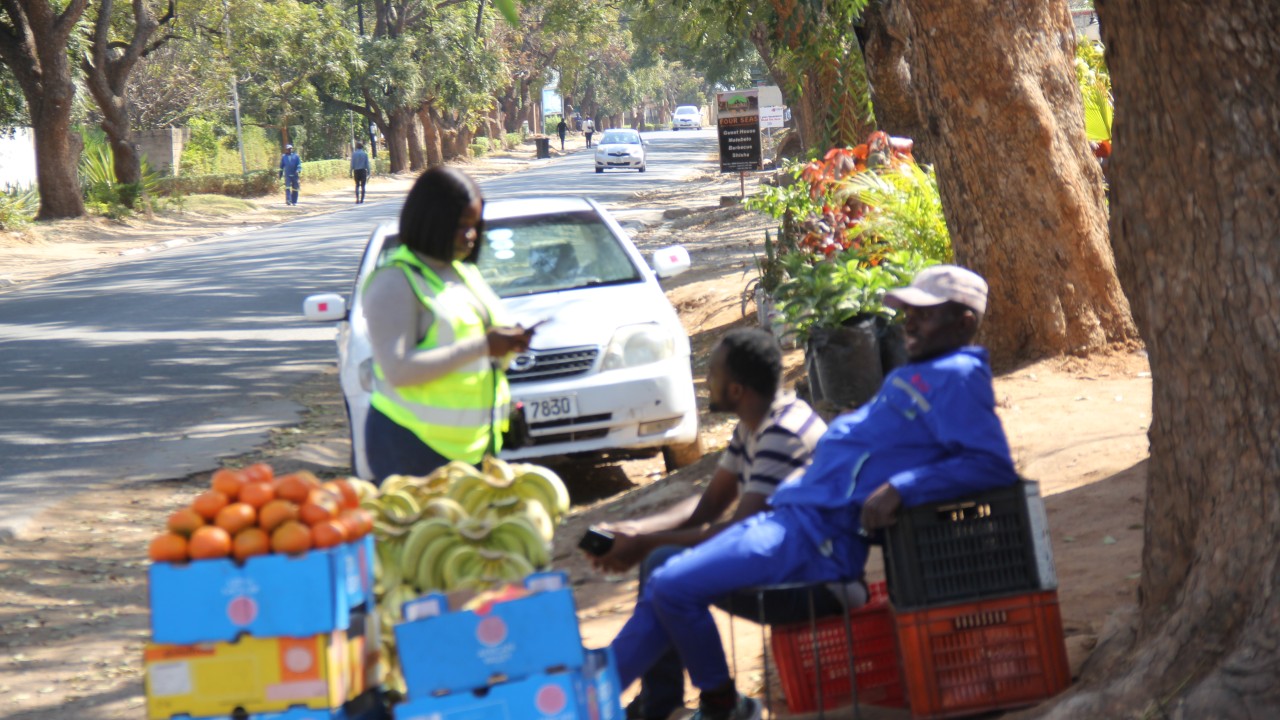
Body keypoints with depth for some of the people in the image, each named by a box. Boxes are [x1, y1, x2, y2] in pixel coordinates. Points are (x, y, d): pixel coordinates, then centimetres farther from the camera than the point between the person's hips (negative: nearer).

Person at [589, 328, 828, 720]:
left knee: (667, 565, -20)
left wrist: (645, 545, -18)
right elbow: (708, 506, 14)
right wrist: (634, 531, 0)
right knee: (661, 557, 12)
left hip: (814, 581, -11)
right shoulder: (752, 427, 10)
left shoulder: (784, 434, -23)